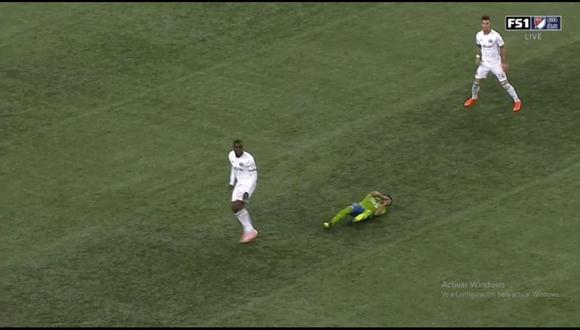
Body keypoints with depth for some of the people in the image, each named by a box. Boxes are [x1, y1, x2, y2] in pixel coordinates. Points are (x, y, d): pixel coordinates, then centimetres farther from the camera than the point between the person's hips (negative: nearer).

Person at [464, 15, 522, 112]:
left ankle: (517, 101, 9)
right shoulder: (479, 35, -7)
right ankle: (474, 98, 33)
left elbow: (502, 49, -11)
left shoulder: (496, 35, -21)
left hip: (496, 64, -4)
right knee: (476, 81, 5)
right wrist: (478, 57, -2)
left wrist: (504, 63, -10)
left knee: (504, 83, -5)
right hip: (484, 63, 4)